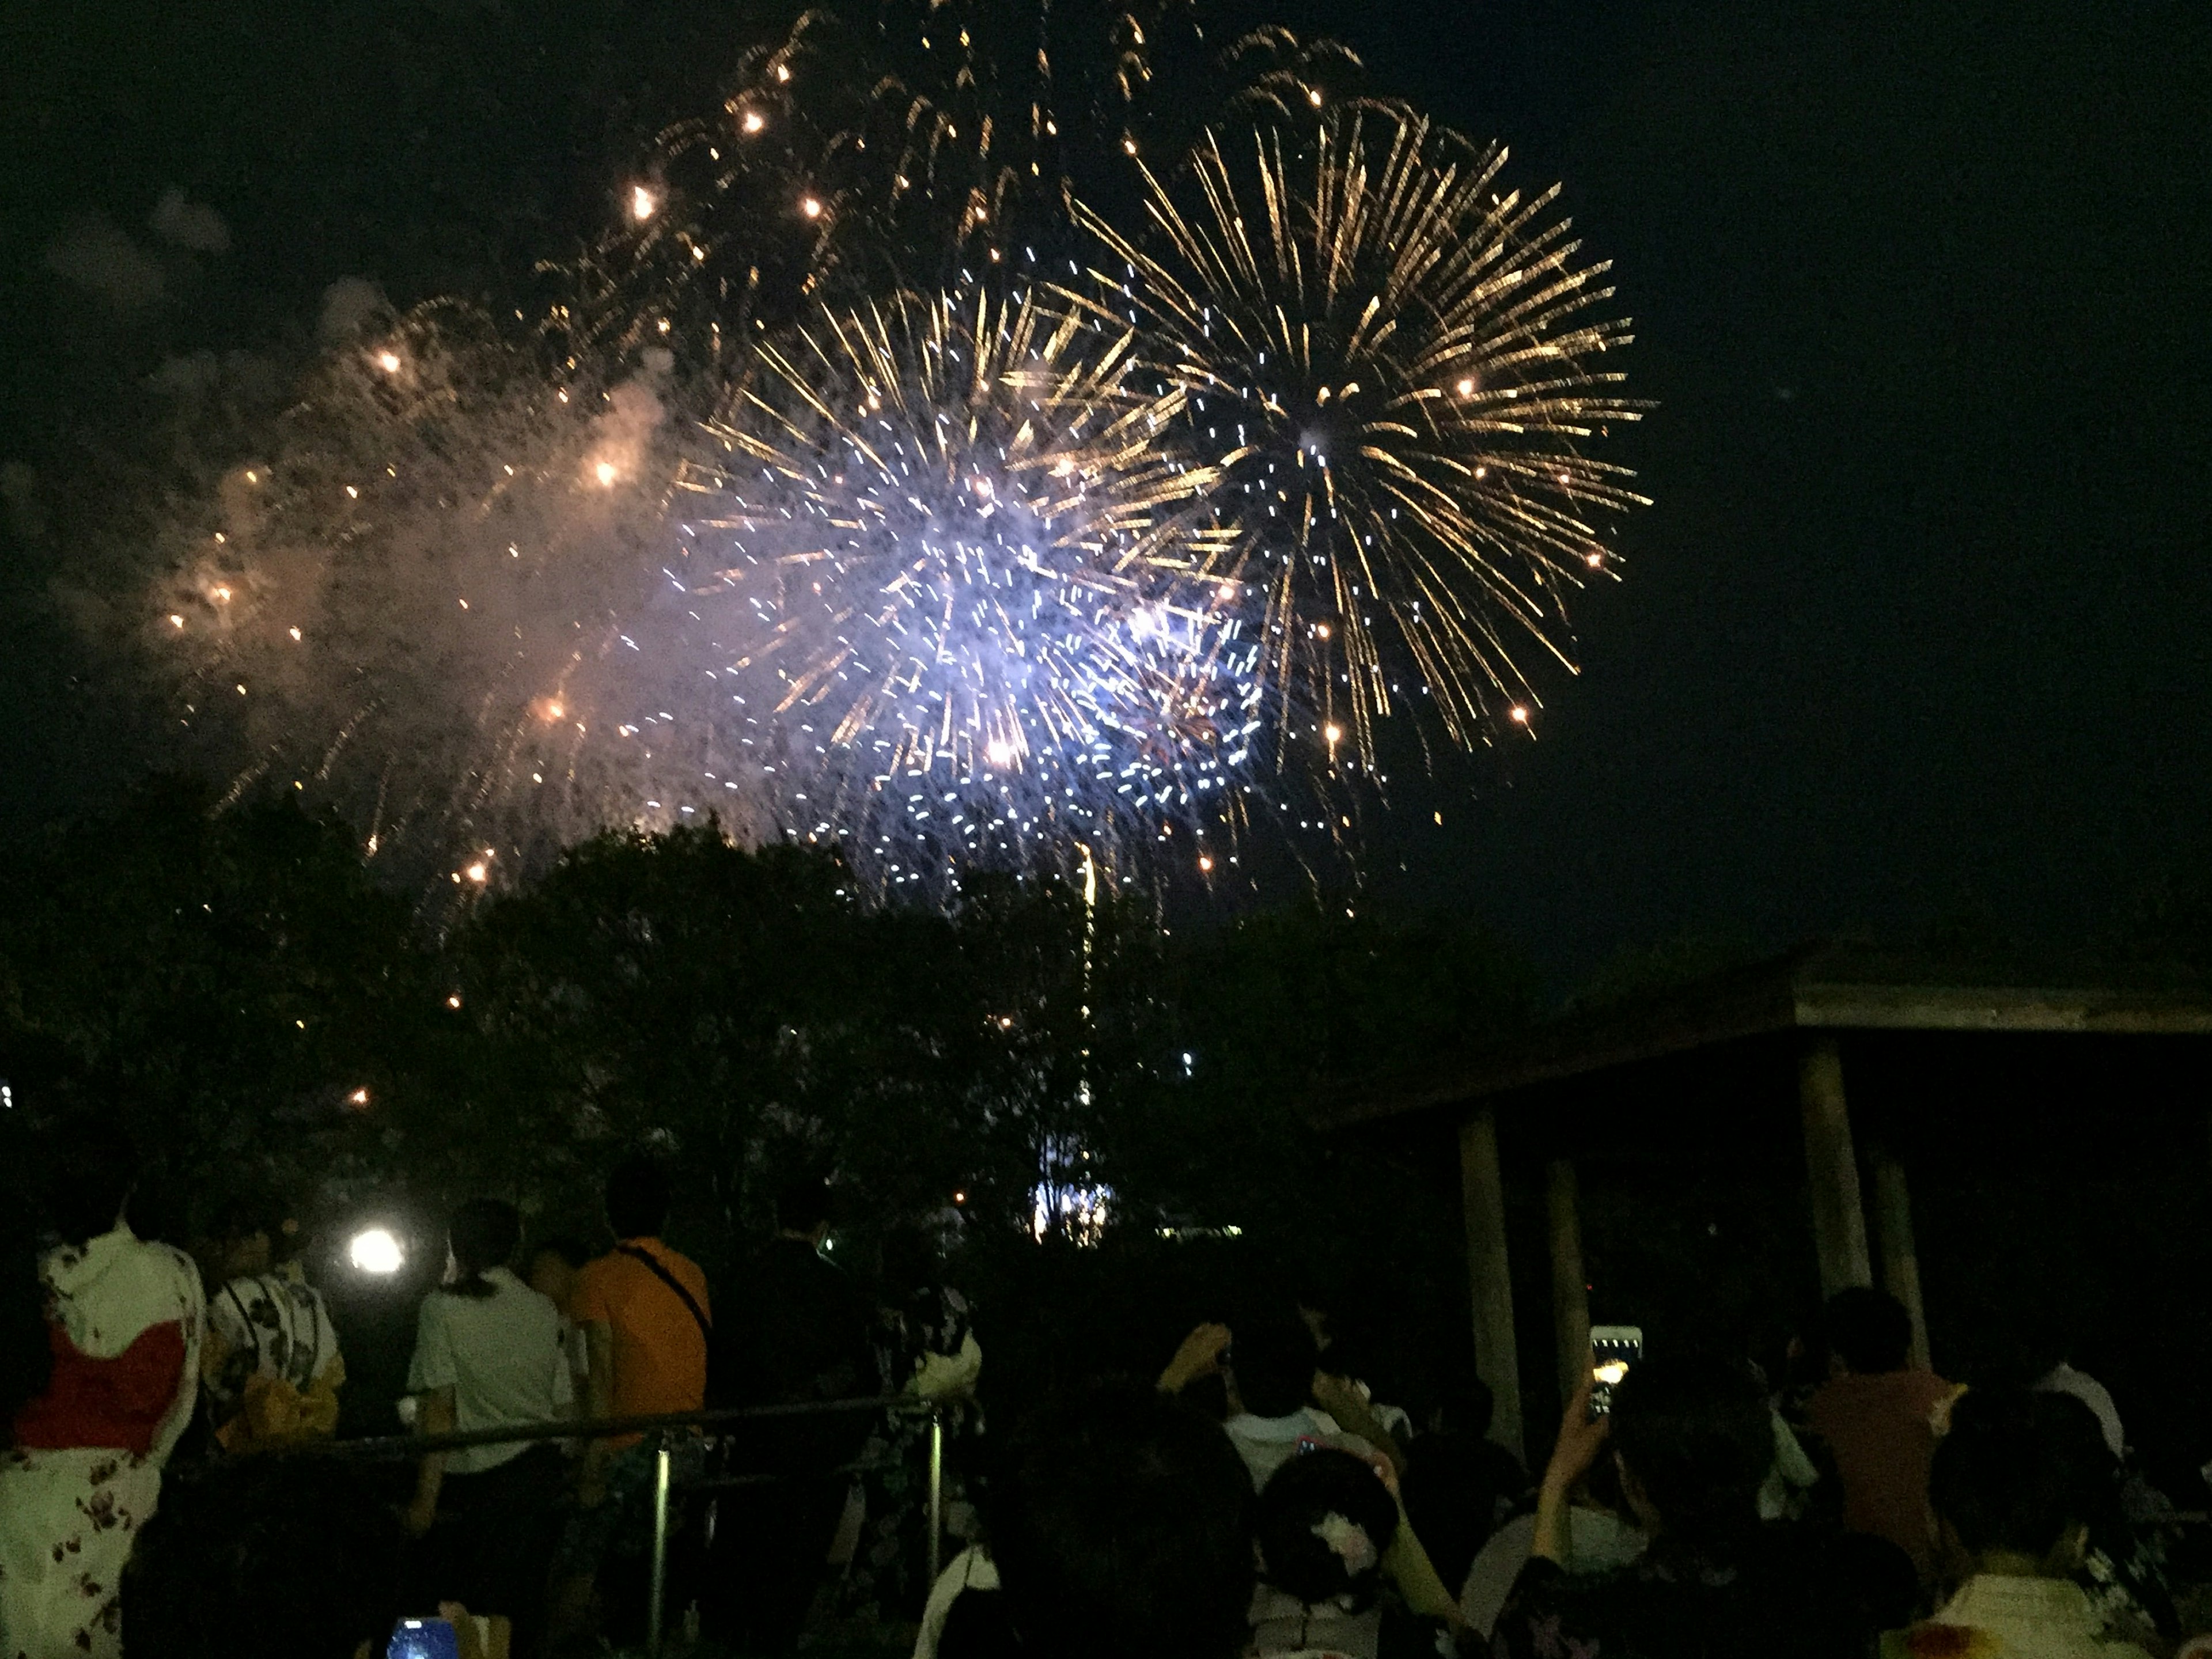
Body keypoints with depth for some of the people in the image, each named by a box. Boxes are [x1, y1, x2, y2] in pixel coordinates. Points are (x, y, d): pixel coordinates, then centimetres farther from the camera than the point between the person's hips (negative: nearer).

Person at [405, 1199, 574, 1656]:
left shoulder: (442, 1307, -5)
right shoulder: (545, 1311, 7)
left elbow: (440, 1408, -10)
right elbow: (565, 1405, 9)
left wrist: (426, 1498, -7)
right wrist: (569, 1472, 20)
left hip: (479, 1480, -5)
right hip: (544, 1472, 5)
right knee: (523, 1609, 13)